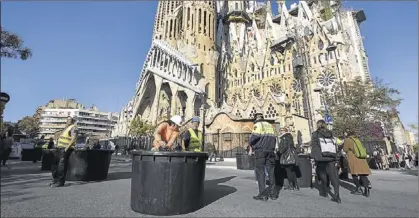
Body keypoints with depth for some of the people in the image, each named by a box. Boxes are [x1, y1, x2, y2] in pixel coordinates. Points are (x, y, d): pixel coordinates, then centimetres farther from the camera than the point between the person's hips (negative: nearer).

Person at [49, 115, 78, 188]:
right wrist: (57, 146, 17)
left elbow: (73, 139, -20)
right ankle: (55, 179, 25)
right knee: (55, 164, 13)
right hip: (60, 148, 10)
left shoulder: (73, 128, -9)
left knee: (62, 165, -8)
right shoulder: (66, 127, 21)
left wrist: (67, 148, -24)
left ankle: (60, 182, -1)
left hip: (66, 149, -10)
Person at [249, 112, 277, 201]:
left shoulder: (258, 125, -3)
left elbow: (253, 138, -15)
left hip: (260, 151, -6)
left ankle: (263, 194, 1)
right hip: (270, 151, 6)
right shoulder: (270, 125, 17)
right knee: (271, 172, 11)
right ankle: (273, 193, 17)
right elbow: (274, 139, 14)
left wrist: (251, 145, 3)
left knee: (260, 172, 0)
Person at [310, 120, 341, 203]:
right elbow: (335, 147, 12)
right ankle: (337, 195, -5)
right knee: (333, 175, 4)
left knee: (323, 175, 9)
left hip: (321, 159, -3)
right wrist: (335, 158, 13)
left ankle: (324, 192, 21)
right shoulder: (331, 134, 14)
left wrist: (314, 158, -2)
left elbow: (314, 147, -5)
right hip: (331, 158, 3)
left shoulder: (315, 134, 1)